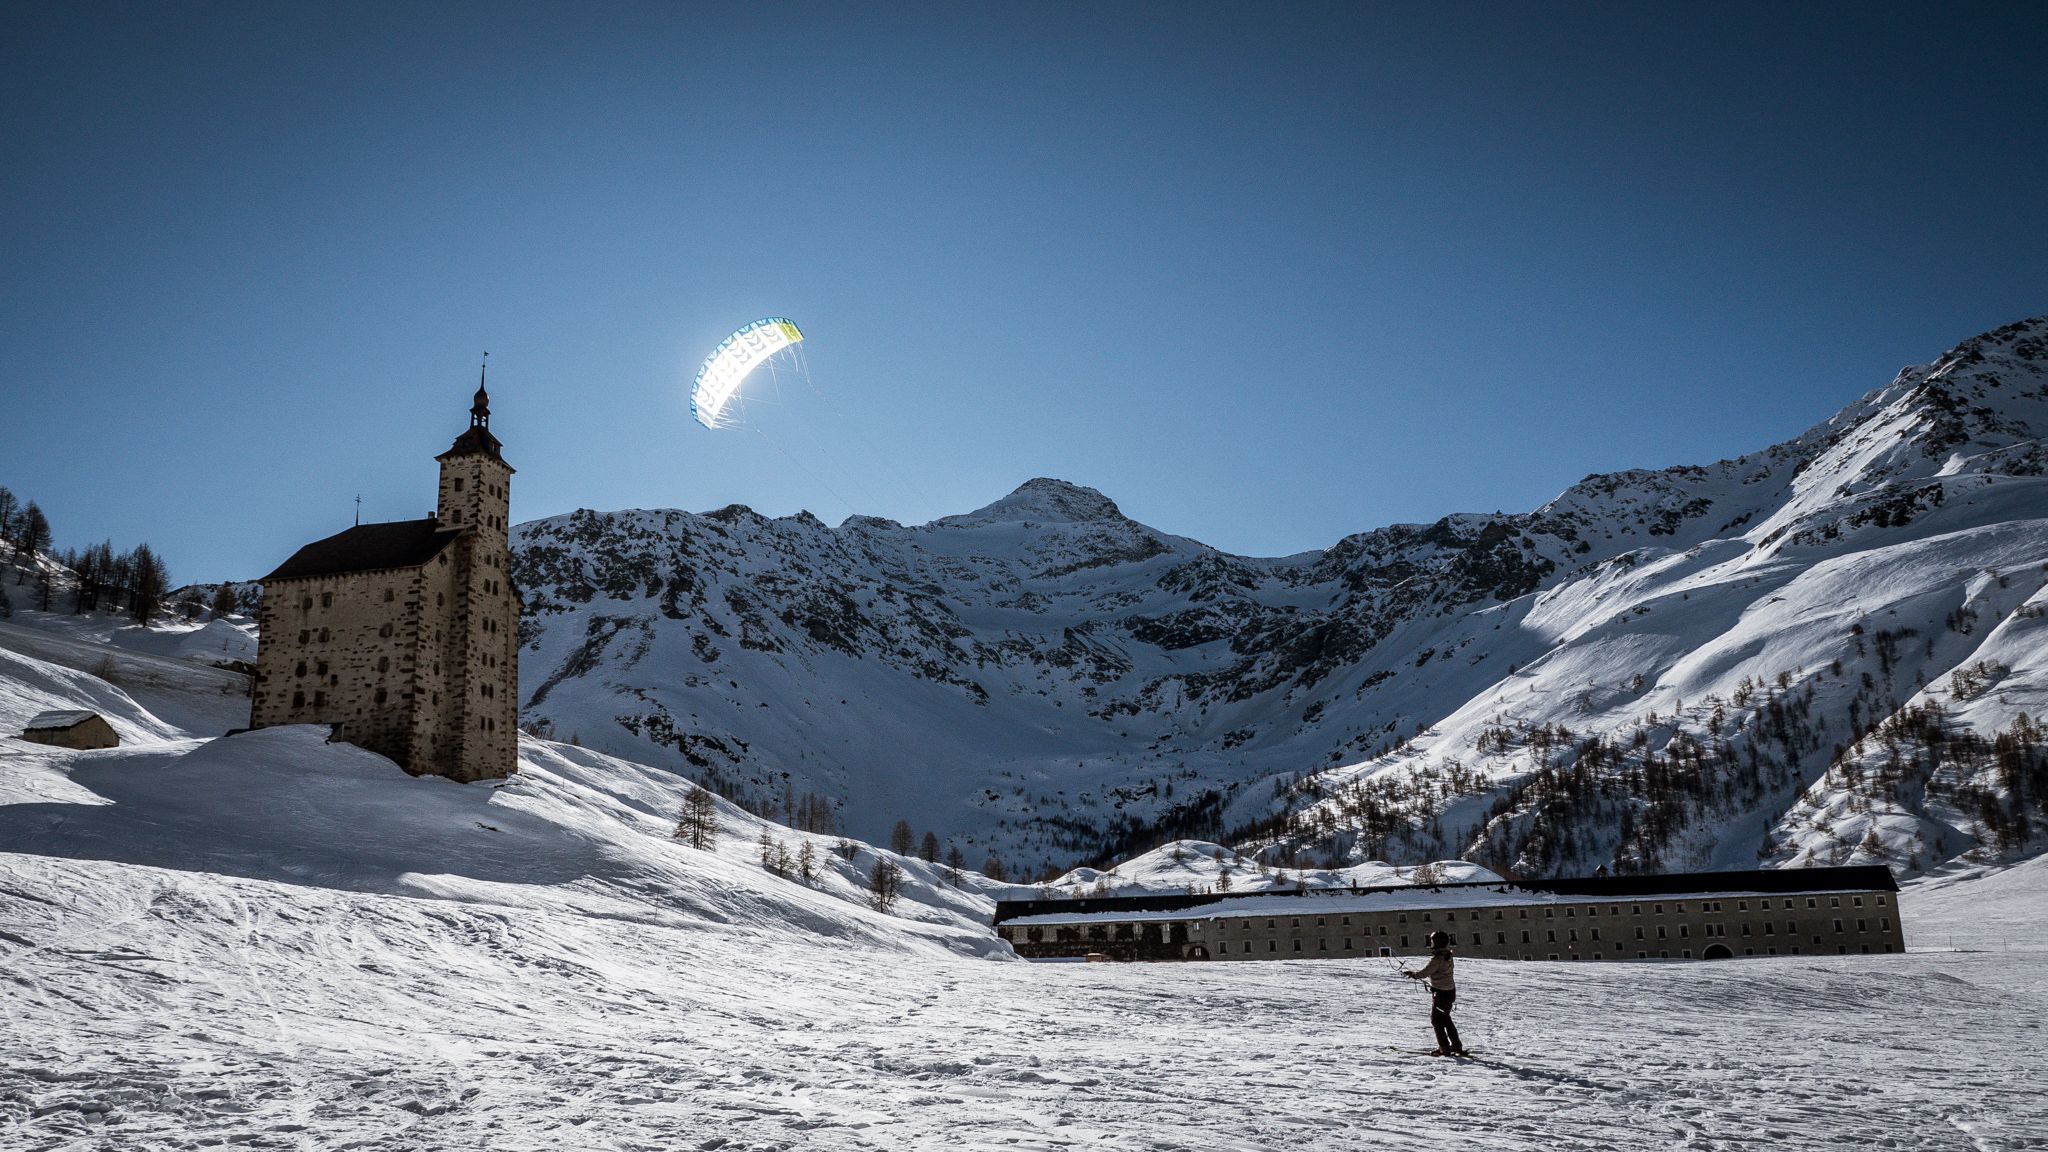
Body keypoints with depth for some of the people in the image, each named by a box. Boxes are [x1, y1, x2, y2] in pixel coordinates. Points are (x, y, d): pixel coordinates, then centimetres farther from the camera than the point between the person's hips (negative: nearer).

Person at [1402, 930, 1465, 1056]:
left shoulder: (1437, 959, -24)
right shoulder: (1448, 956, 4)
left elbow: (1424, 973, -22)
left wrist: (1410, 973, -6)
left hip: (1441, 993, -9)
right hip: (1450, 990, 9)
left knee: (1436, 1020, 4)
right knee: (1445, 1019, 21)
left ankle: (1444, 1048, 5)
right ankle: (1457, 1046, 24)